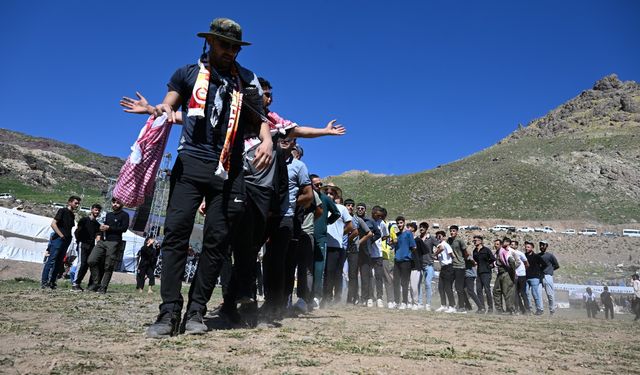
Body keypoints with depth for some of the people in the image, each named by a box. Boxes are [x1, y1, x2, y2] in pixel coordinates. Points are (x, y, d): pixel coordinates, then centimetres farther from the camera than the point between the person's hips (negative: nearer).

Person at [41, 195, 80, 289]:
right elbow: (53, 224, -10)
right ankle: (44, 282, -6)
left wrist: (69, 237, 10)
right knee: (51, 261, -8)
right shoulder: (62, 211, -3)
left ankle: (52, 282, 12)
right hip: (58, 239, -8)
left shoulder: (72, 215, 19)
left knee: (59, 262, 8)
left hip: (66, 241, 8)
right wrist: (61, 235, -14)